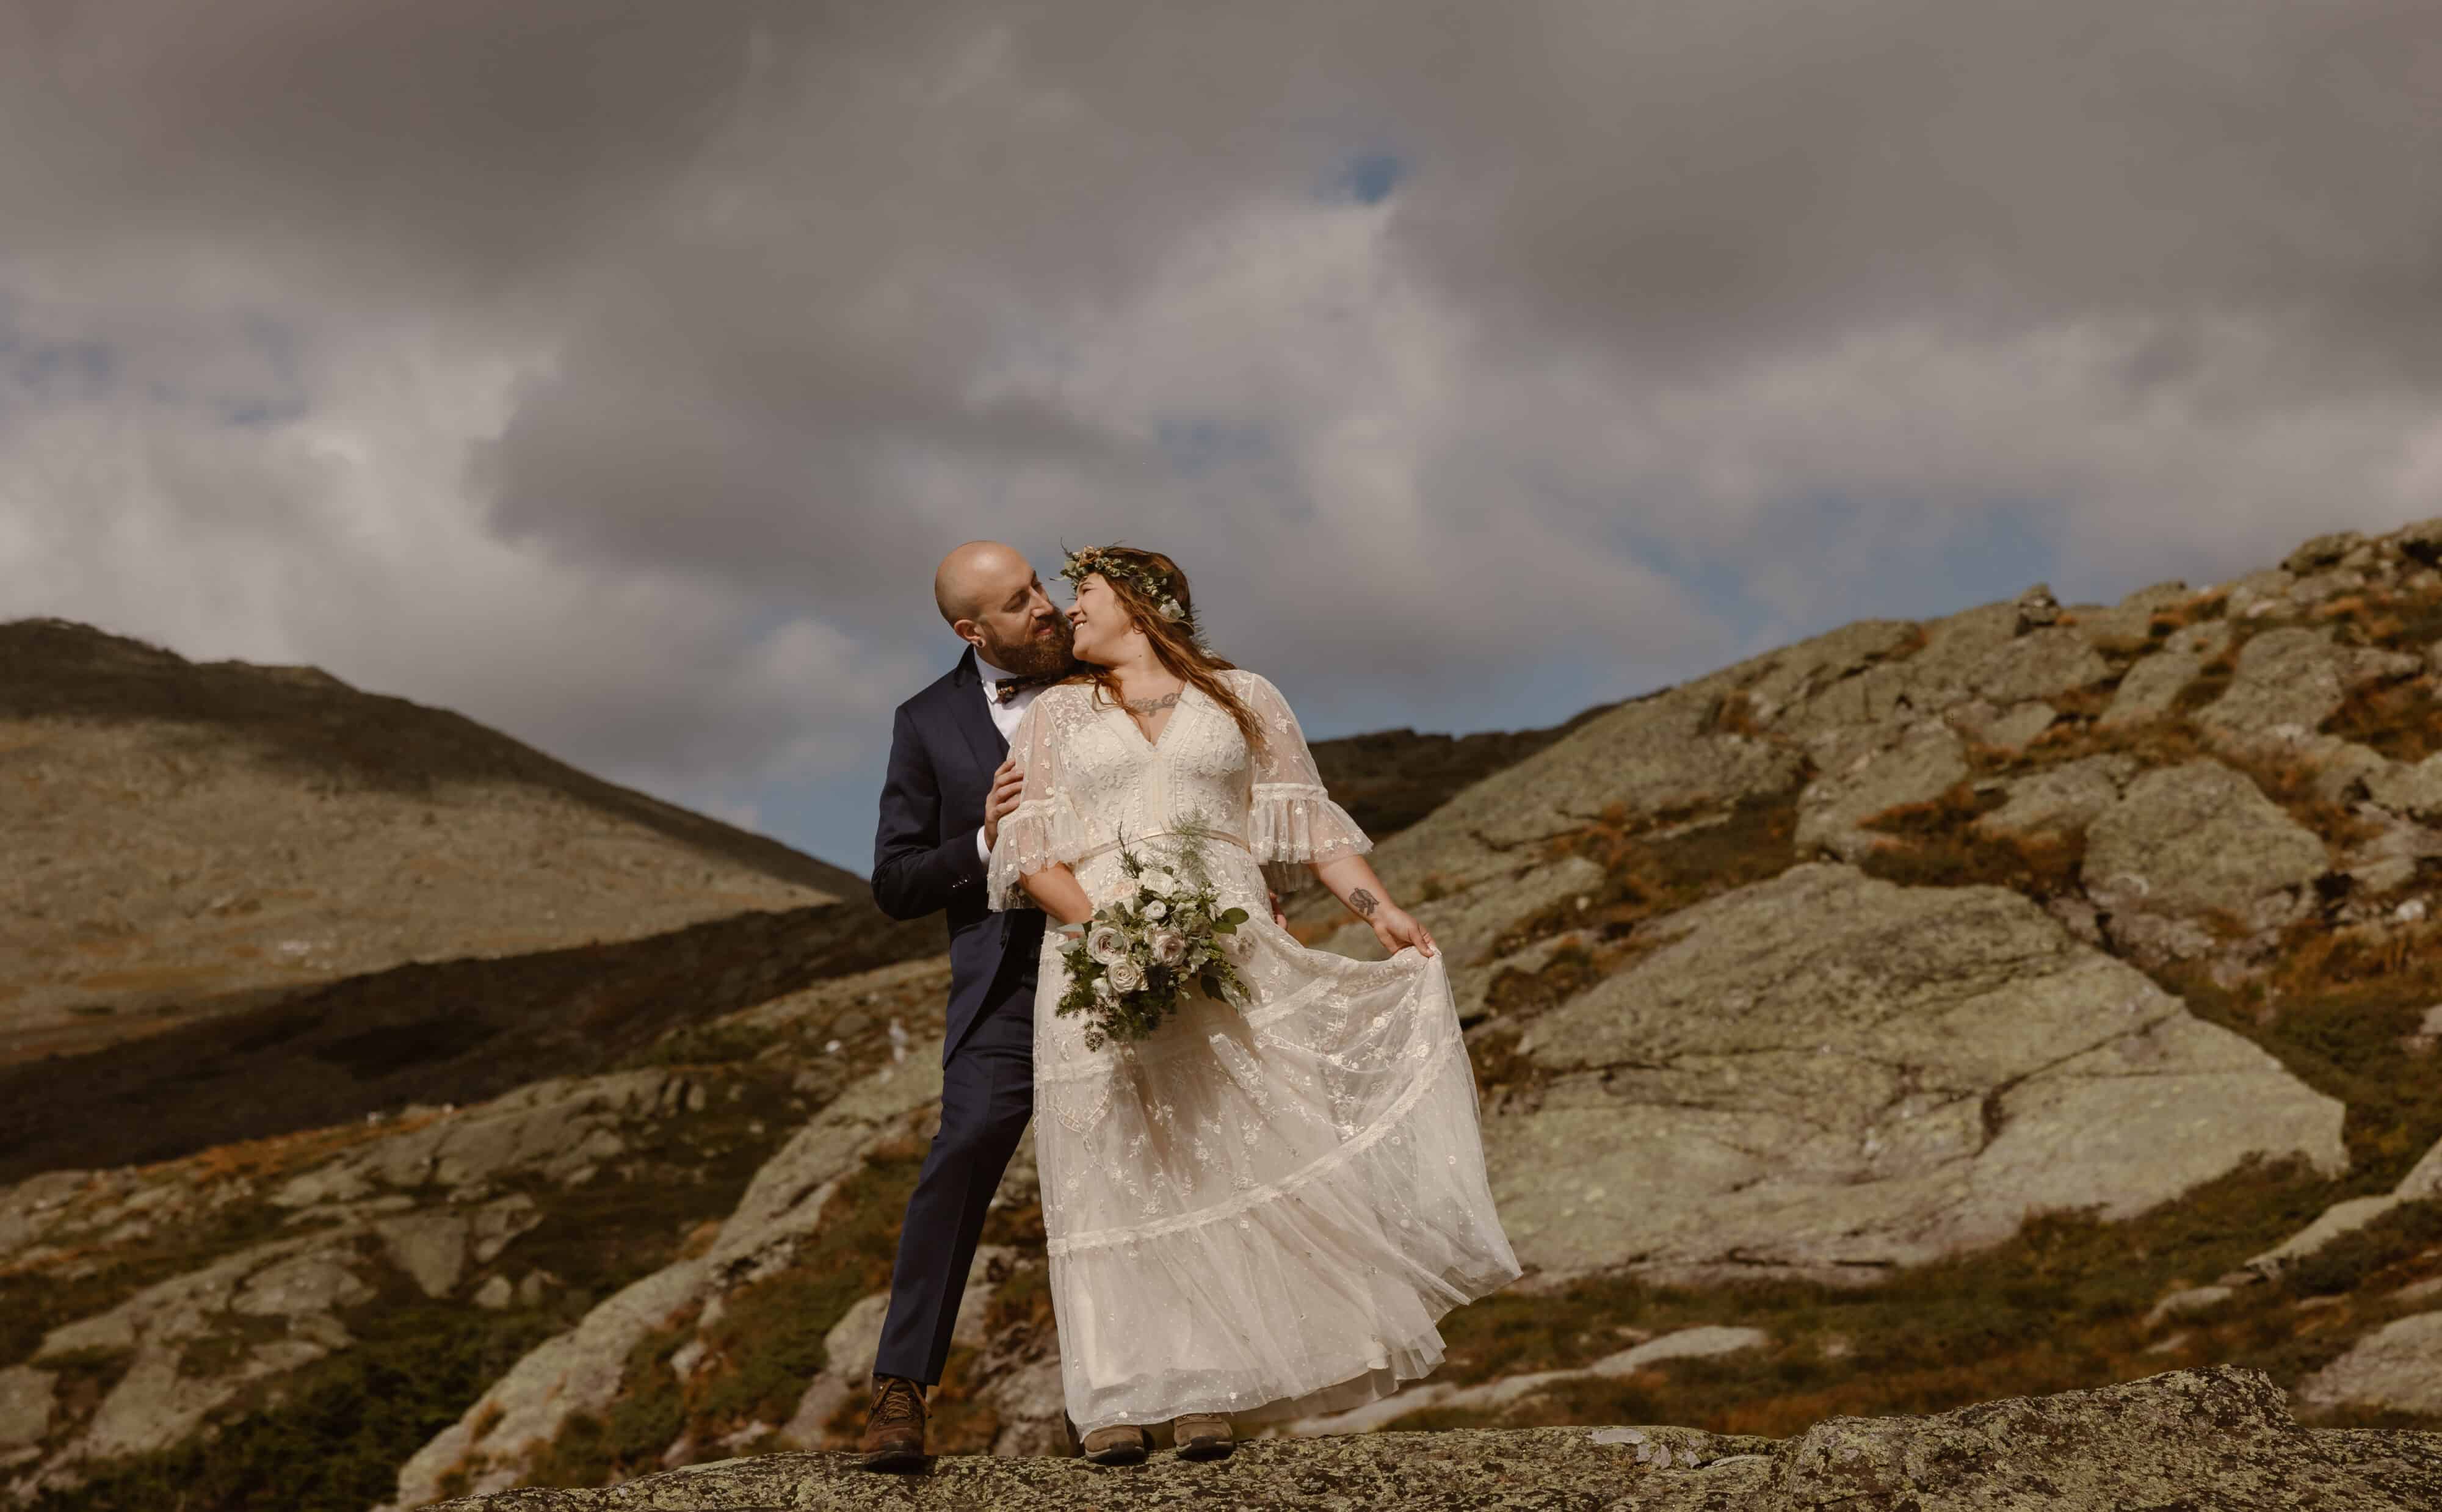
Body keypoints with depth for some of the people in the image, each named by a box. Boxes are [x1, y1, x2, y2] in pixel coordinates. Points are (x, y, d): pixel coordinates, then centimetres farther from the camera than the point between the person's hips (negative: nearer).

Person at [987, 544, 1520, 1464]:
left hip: (1227, 961, -1)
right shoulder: (1058, 713, 18)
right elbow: (1029, 847, 7)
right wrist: (1100, 924, -11)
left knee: (1224, 1160, -9)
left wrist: (1382, 911, -1)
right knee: (1113, 1172, -6)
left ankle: (1206, 1391, -10)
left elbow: (1307, 824, 12)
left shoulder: (1243, 699, 17)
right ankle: (1116, 1397, -7)